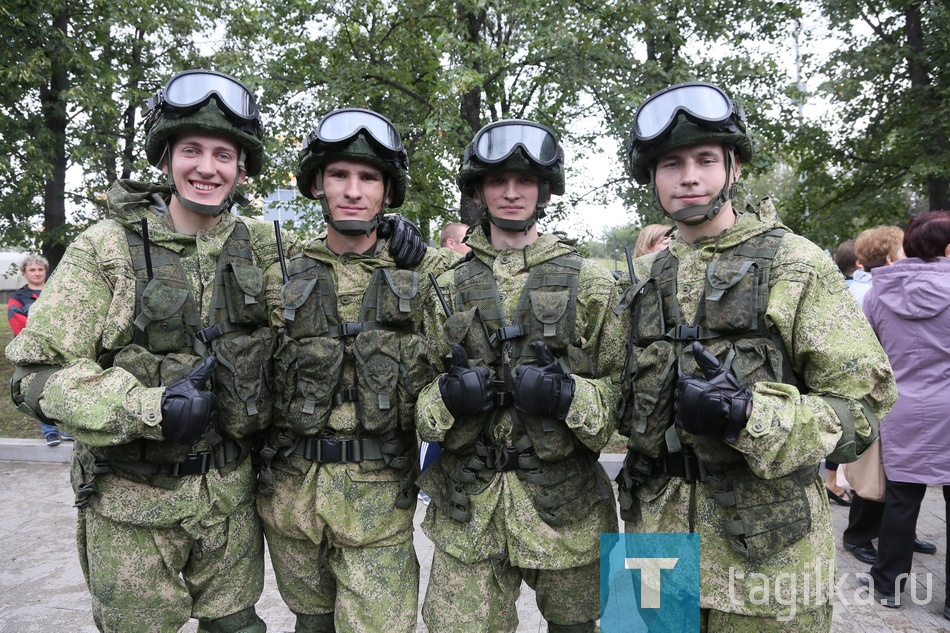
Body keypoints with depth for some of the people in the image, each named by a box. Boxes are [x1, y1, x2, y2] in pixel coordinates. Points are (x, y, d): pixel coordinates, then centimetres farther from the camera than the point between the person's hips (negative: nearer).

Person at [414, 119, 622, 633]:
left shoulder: (590, 282, 1)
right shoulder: (446, 288, 6)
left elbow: (625, 390, -1)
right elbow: (415, 395, 9)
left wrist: (570, 397, -19)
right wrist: (446, 397, -12)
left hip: (564, 505, 0)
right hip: (467, 507, 1)